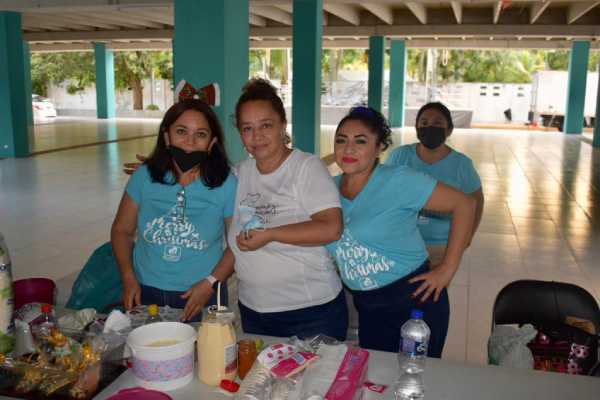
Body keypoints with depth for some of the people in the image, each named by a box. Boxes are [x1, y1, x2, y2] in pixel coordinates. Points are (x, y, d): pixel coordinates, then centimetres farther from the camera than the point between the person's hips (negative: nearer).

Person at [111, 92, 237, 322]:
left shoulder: (226, 184, -11)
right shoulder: (144, 177, -5)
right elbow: (122, 230, 4)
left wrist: (211, 283, -14)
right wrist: (129, 278, -6)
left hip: (200, 298, -2)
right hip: (145, 293, 2)